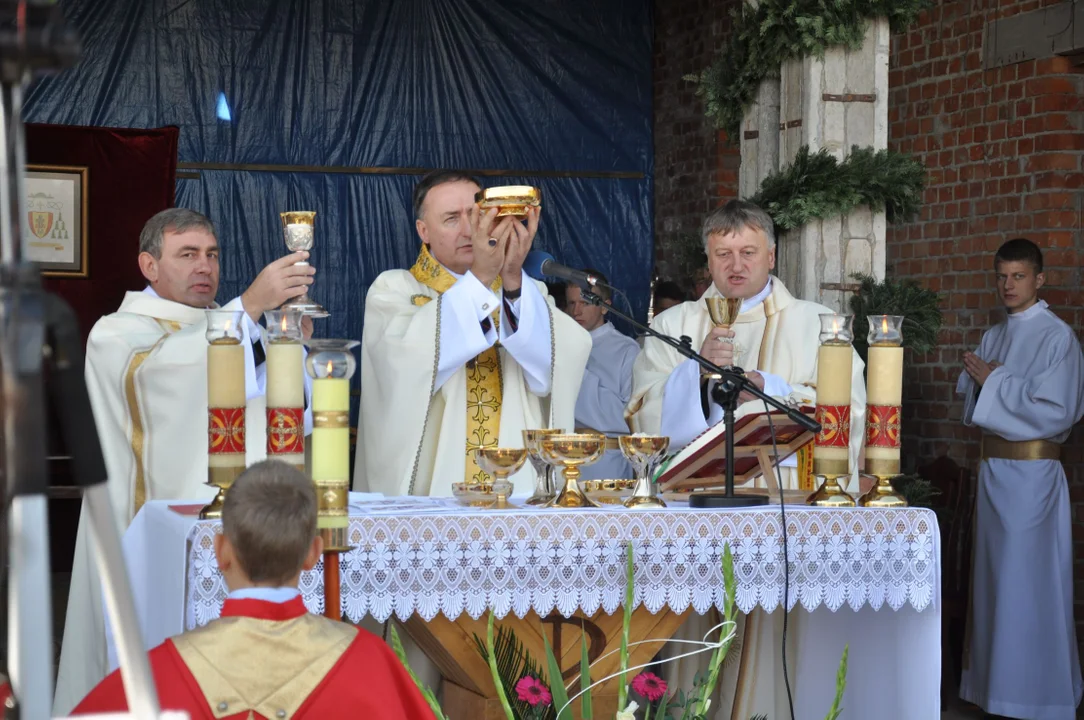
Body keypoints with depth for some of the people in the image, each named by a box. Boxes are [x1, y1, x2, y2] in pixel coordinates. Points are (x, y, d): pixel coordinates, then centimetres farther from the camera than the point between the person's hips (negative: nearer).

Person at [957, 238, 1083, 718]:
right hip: (992, 467, 8)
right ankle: (995, 681, 22)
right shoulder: (994, 336, 13)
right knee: (994, 579, 12)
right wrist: (978, 377, -8)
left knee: (1027, 585, -5)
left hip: (1033, 474, -8)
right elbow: (968, 389, 15)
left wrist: (993, 381, -13)